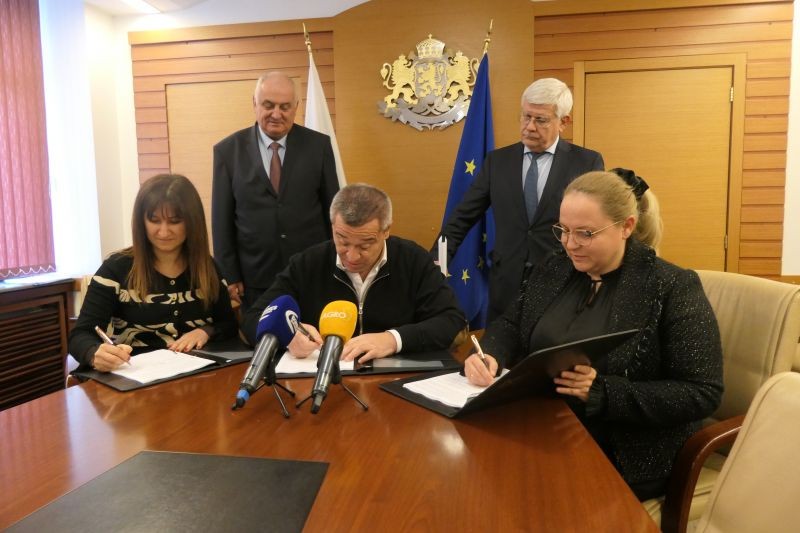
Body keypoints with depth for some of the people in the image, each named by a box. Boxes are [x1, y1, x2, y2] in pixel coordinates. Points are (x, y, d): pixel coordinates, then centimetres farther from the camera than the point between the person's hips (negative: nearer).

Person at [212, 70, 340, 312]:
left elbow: (333, 208, 4)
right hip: (256, 279, 0)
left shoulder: (318, 145, 0)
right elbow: (222, 220, 1)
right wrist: (229, 276, 0)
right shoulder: (228, 150, -1)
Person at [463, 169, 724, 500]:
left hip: (623, 458, -5)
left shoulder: (673, 288, -11)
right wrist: (489, 355, -11)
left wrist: (603, 392, -26)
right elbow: (511, 325, 13)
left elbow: (701, 394, -14)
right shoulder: (552, 272, 6)